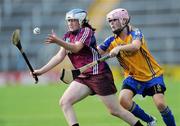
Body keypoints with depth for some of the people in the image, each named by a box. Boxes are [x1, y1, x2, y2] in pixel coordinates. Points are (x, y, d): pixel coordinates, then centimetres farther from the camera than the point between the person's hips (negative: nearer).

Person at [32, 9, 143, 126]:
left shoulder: (87, 31, -10)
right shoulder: (68, 36, 12)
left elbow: (76, 48, -26)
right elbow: (60, 56, 9)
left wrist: (57, 41, -41)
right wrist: (41, 71, 1)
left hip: (99, 75, -8)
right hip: (83, 77, 8)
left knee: (115, 110, -4)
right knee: (64, 102, -10)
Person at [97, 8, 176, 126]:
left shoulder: (135, 33, -13)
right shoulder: (112, 40, -1)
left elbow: (135, 46, -35)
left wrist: (119, 48, -48)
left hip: (152, 75, -4)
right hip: (133, 77, 4)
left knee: (160, 104, -19)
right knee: (124, 100, -19)